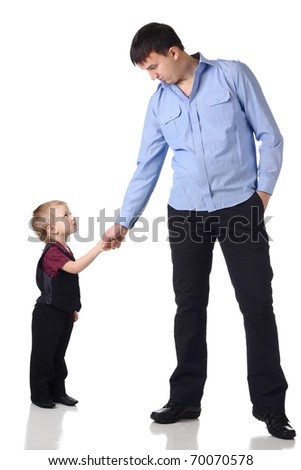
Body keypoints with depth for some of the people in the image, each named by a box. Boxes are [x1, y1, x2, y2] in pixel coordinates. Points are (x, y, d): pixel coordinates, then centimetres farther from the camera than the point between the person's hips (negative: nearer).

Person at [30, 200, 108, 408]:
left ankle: (58, 392, 25)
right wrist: (99, 247, -39)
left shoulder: (64, 250, 11)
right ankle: (40, 394, 12)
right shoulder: (52, 252, -20)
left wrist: (72, 308, 23)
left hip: (64, 311, 9)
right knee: (43, 354, 2)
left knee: (58, 355, 16)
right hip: (48, 313, -9)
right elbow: (75, 267, -36)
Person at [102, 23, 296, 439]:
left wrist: (264, 190, -6)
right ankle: (185, 398, 18)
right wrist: (124, 222, 8)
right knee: (189, 307, 8)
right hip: (185, 214, 4)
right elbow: (146, 168, 11)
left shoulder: (232, 75, -2)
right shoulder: (159, 103, 8)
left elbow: (269, 135, 0)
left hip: (240, 208, -3)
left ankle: (270, 405, 8)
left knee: (257, 304, -1)